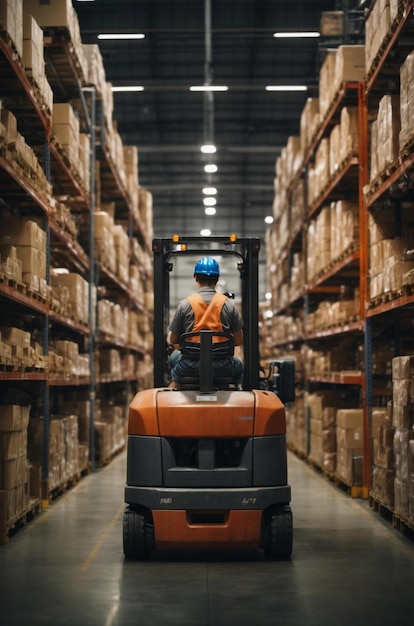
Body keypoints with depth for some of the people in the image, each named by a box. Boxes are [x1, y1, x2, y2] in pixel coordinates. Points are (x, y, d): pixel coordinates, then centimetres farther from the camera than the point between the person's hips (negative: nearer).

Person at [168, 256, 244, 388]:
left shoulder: (185, 304, -4)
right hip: (222, 367, 0)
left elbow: (173, 340, 4)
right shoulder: (228, 304, -2)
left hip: (190, 367, 0)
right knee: (238, 365, 36)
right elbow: (238, 341, 2)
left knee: (174, 357, 35)